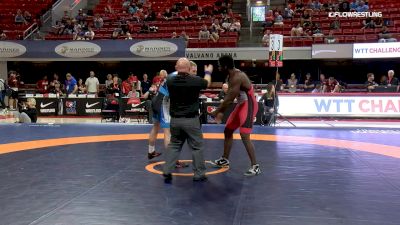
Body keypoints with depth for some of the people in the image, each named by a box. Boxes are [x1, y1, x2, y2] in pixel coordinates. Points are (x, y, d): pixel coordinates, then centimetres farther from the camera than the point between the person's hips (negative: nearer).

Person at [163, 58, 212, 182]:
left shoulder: (170, 81, -5)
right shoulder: (195, 80, -12)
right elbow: (207, 83, 11)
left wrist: (179, 72, 39)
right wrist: (208, 72, 32)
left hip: (175, 119, 4)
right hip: (191, 120, -3)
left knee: (174, 145, 17)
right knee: (197, 147, 8)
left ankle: (167, 172, 13)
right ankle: (199, 174, 14)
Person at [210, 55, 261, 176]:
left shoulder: (237, 77, -26)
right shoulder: (230, 76, 7)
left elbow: (229, 99, -26)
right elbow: (228, 96, 13)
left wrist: (217, 112, -16)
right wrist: (221, 112, 10)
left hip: (249, 106, -10)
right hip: (241, 105, 10)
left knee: (244, 136, -15)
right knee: (228, 131, 15)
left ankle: (255, 166, -6)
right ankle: (225, 159, 29)